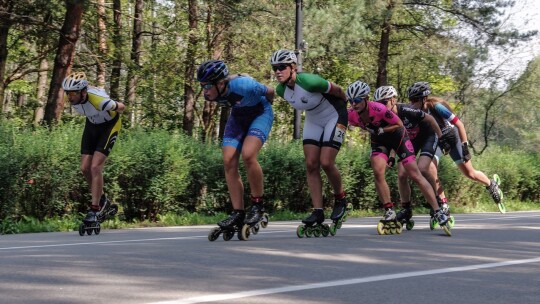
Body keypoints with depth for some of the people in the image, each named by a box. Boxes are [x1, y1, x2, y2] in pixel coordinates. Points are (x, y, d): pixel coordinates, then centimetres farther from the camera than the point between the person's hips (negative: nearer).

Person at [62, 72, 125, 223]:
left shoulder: (99, 100, -38)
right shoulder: (72, 98, -21)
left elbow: (122, 107, -18)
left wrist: (110, 115, 4)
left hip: (109, 126, -6)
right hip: (92, 124, 6)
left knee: (95, 167, -17)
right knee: (85, 168, -1)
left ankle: (95, 209, -9)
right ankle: (102, 200, 20)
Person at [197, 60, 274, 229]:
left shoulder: (243, 86, -36)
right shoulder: (210, 95, -18)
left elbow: (270, 92, -16)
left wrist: (264, 107, 3)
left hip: (260, 114, -6)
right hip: (238, 117, 6)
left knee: (247, 155, -28)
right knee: (229, 162, -10)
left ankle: (258, 206, -12)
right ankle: (238, 214, -5)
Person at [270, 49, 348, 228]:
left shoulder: (309, 82, -34)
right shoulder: (281, 90, -12)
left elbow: (337, 90, -17)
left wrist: (344, 102, 2)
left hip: (334, 117, -6)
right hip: (313, 120, 7)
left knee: (326, 163, -14)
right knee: (311, 165, -5)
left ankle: (340, 200, 10)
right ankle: (318, 211, -2)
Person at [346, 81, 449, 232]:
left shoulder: (378, 109, -35)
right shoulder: (351, 115, -20)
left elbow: (399, 124, -22)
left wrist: (381, 130, -32)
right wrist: (370, 130, 0)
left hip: (397, 136, -4)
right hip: (379, 140, 4)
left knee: (415, 175, -7)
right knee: (377, 172, -19)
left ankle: (438, 212, -3)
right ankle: (389, 212, -7)